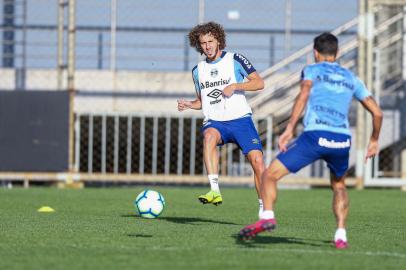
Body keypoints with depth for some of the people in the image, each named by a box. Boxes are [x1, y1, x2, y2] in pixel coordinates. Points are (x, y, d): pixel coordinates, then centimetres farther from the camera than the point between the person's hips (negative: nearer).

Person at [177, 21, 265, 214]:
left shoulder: (235, 60, 2)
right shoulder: (198, 70, 15)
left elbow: (259, 83, -4)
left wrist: (235, 86, -17)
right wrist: (188, 104, 4)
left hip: (240, 119, -2)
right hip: (214, 121, 2)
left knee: (257, 161, -15)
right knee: (209, 135, -35)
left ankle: (264, 208, 2)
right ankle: (214, 191, -42)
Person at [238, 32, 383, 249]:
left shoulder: (312, 70, 14)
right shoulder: (351, 79, 25)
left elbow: (304, 95, -7)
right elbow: (377, 113, 25)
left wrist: (289, 129, -15)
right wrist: (374, 140, 40)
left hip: (315, 136, -4)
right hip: (342, 141, 4)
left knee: (270, 175, 2)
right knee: (338, 186, 30)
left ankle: (267, 216, -23)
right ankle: (341, 235, 14)